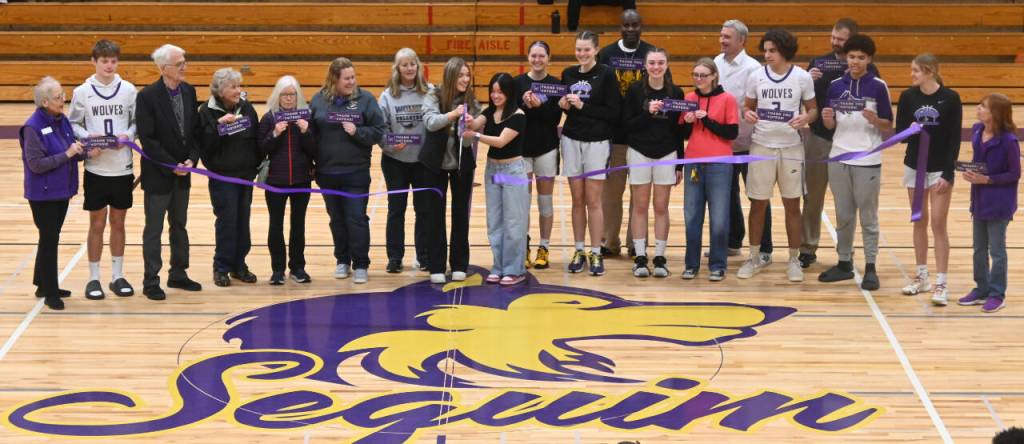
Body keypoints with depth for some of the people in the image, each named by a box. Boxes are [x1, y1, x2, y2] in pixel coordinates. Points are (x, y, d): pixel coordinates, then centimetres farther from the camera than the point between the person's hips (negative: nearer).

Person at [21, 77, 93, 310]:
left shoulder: (62, 120, 3)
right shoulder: (33, 127, -19)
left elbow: (71, 152, 11)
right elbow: (36, 164, -21)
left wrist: (85, 153, -8)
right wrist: (67, 154, -23)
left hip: (62, 191, 7)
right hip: (43, 195, -7)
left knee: (50, 238, 17)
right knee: (49, 240, 0)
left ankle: (43, 285, 30)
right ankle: (50, 293, 8)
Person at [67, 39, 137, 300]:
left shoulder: (128, 90, 0)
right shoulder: (82, 92, -2)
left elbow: (137, 122, 6)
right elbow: (73, 125, 4)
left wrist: (127, 136, -14)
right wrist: (88, 137, -14)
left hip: (122, 168, 1)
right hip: (95, 169, -1)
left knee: (118, 223, 10)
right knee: (97, 224, 5)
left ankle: (117, 276, 20)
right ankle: (94, 279, 14)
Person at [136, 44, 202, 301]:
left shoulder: (189, 91, 2)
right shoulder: (148, 96, -15)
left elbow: (195, 130, 6)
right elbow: (147, 139, -17)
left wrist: (191, 159, -8)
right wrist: (172, 166, -18)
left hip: (182, 173, 6)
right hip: (158, 174, -6)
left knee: (180, 226, 15)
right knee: (153, 229, 3)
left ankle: (178, 275, 26)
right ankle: (151, 282, 9)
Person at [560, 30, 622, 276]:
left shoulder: (606, 74, -6)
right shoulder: (568, 74, 8)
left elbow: (613, 113, -11)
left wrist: (583, 106, -15)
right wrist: (563, 105, -3)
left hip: (597, 142, -4)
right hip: (571, 140, 4)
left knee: (593, 200, -3)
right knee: (577, 200, 6)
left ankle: (596, 254, 4)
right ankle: (579, 252, 13)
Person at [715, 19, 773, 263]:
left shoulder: (752, 68, -13)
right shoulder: (717, 62, 6)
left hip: (747, 142, -6)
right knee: (727, 193, 16)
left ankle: (764, 248, 7)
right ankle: (732, 242, 28)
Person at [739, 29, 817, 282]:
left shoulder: (802, 77, -4)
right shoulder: (756, 76, -1)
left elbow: (813, 109, 3)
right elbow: (748, 106, 8)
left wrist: (806, 118, -19)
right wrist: (747, 114, -15)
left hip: (790, 147, -1)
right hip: (761, 146, 1)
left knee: (792, 204, 4)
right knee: (758, 204, 6)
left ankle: (794, 260, 14)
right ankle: (754, 258, 18)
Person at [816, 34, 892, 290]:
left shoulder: (878, 86, -4)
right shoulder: (836, 85, 5)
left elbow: (889, 125, -1)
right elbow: (830, 126, 9)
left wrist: (874, 120, -21)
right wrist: (827, 120, -13)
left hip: (868, 160, -3)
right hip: (838, 158, 3)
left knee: (868, 217, 2)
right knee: (843, 216, 11)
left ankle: (870, 268, 5)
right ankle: (844, 263, 20)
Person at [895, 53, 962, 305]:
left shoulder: (950, 98, -10)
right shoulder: (908, 97, -1)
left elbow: (955, 138, -7)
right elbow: (899, 133, 3)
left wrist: (948, 173, -12)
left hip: (940, 168, -3)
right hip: (915, 166, 3)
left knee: (938, 224, -5)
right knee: (919, 222, 11)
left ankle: (940, 284, -4)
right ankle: (921, 276, 23)